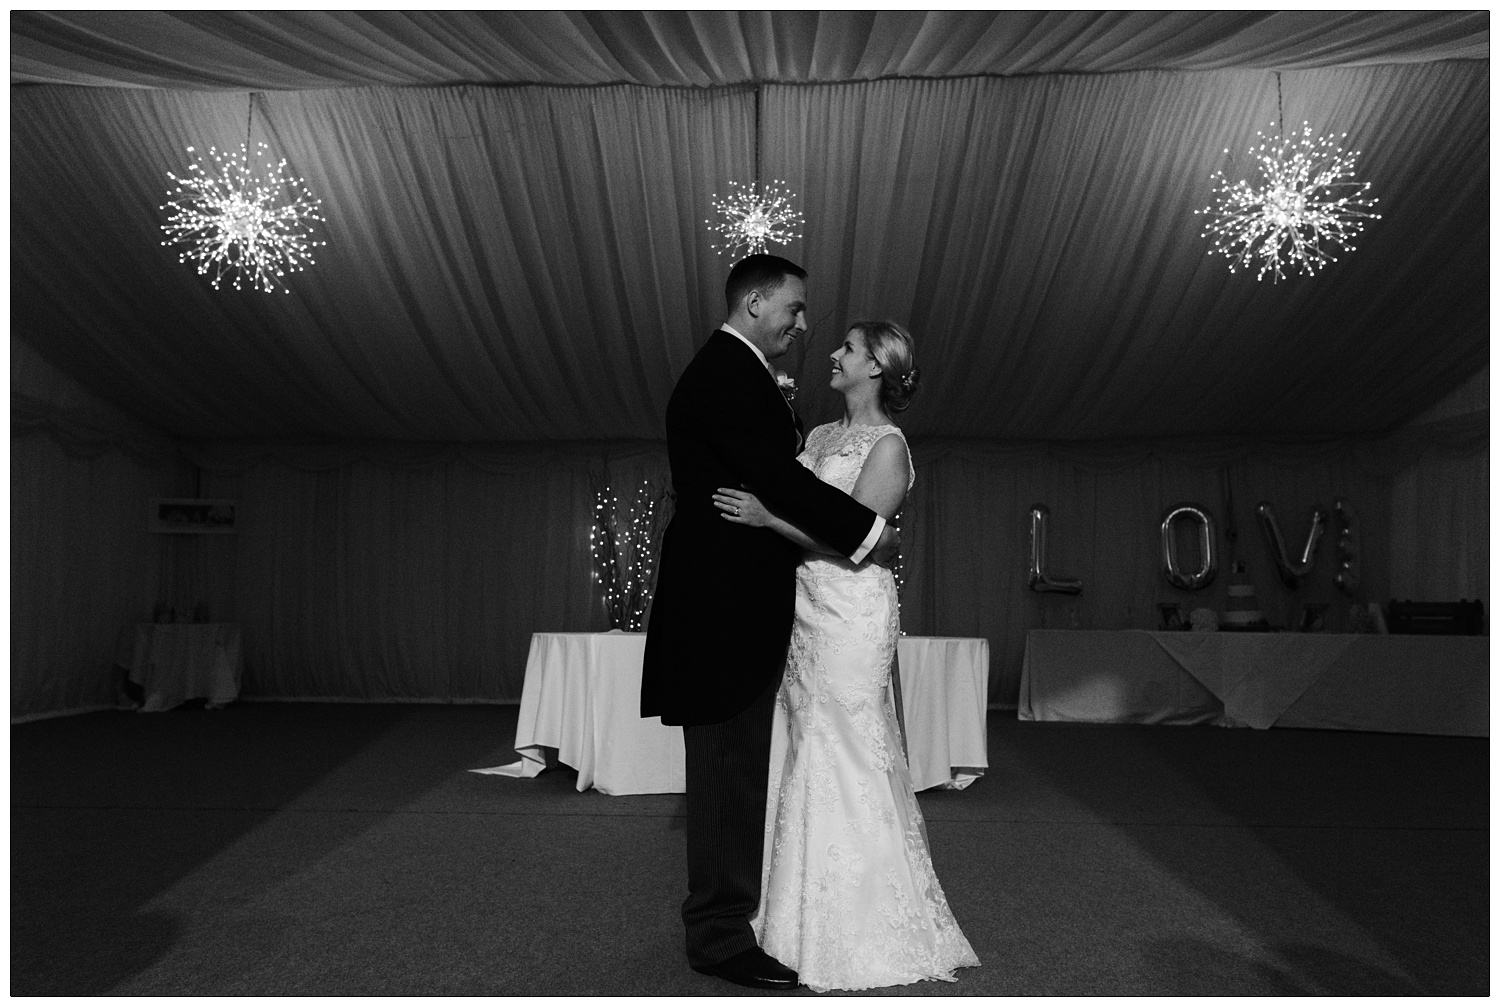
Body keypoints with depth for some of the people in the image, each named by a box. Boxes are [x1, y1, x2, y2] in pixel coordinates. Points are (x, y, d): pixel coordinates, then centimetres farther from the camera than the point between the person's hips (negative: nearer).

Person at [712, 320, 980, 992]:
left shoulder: (887, 445, -9)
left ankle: (867, 931, 13)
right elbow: (786, 503, 14)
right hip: (806, 608, 8)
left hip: (850, 614, -7)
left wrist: (767, 516, -19)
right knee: (806, 753, 11)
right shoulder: (819, 435, 15)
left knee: (844, 759, -2)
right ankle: (811, 916, 24)